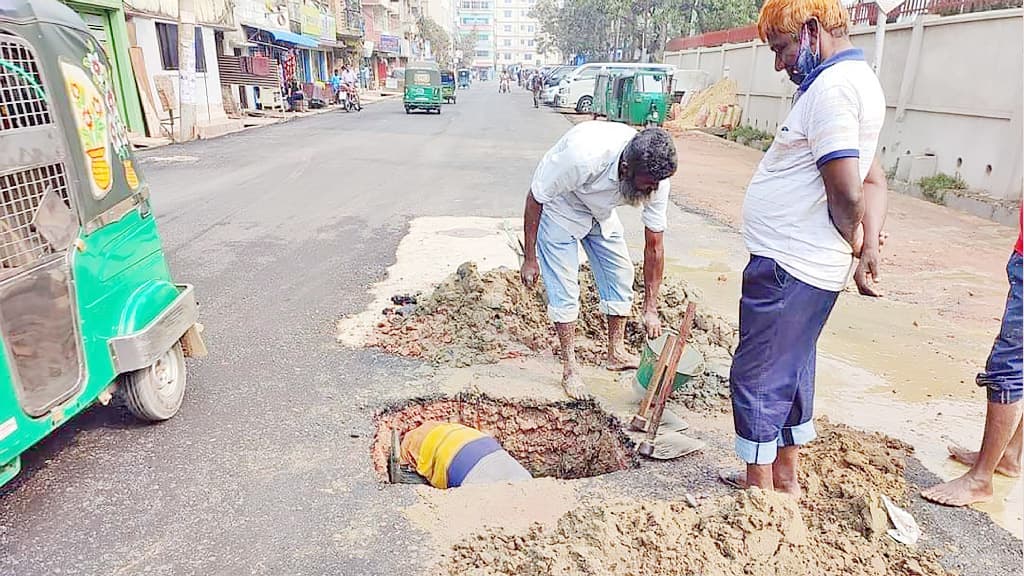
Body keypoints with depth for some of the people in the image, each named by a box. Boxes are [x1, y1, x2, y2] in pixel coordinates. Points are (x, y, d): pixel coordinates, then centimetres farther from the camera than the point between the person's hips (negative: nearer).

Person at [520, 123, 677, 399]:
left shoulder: (656, 175, -26)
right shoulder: (583, 156, -43)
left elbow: (654, 246, -14)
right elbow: (535, 198, -25)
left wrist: (651, 308, -10)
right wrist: (530, 258, -17)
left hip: (600, 209, 5)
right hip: (559, 205, -5)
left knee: (621, 272, 3)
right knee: (564, 284, -9)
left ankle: (617, 353, 20)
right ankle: (570, 368, 4)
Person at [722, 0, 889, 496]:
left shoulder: (831, 86, -16)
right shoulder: (856, 79, 17)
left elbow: (846, 192, -23)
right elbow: (873, 180, 15)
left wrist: (852, 239, -3)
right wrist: (870, 244, 2)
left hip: (786, 269, -10)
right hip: (813, 268, 10)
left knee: (758, 378, 3)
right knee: (792, 374, 20)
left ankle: (759, 490, 19)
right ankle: (784, 478, 36)